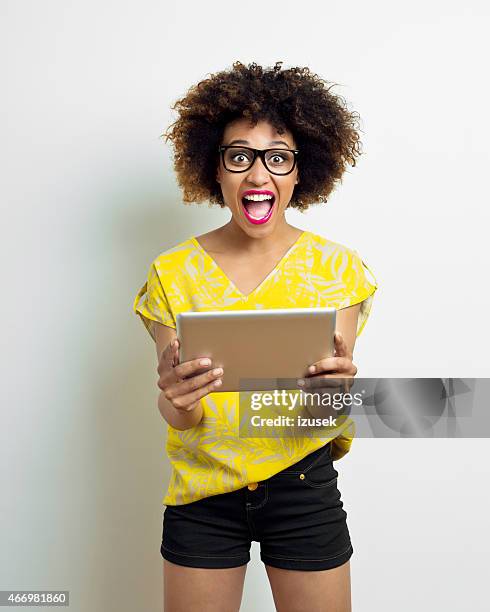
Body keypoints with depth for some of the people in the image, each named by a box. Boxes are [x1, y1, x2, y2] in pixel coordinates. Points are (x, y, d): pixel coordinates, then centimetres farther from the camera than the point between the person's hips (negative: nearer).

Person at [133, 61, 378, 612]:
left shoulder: (336, 267, -6)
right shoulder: (174, 272, -6)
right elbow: (179, 417, -7)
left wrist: (334, 386, -31)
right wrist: (176, 400, -30)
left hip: (305, 488, 0)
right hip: (201, 495, 1)